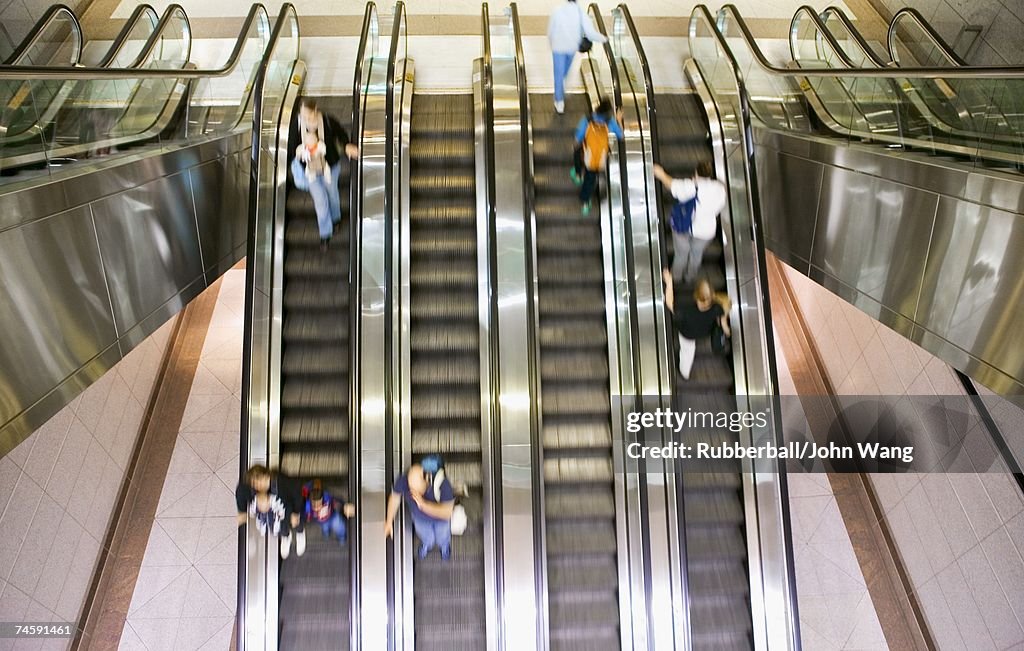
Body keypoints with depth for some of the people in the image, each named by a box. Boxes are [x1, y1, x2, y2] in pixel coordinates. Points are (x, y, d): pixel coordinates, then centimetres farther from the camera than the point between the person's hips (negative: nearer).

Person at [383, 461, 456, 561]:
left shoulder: (442, 484, -45)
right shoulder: (403, 481, -38)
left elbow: (447, 513, -44)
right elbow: (395, 497, -16)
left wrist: (423, 504, -57)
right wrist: (389, 522, -5)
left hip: (440, 519, -1)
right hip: (419, 518, 1)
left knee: (442, 539, 31)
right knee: (426, 538, 31)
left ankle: (444, 545, 67)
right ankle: (427, 544, 68)